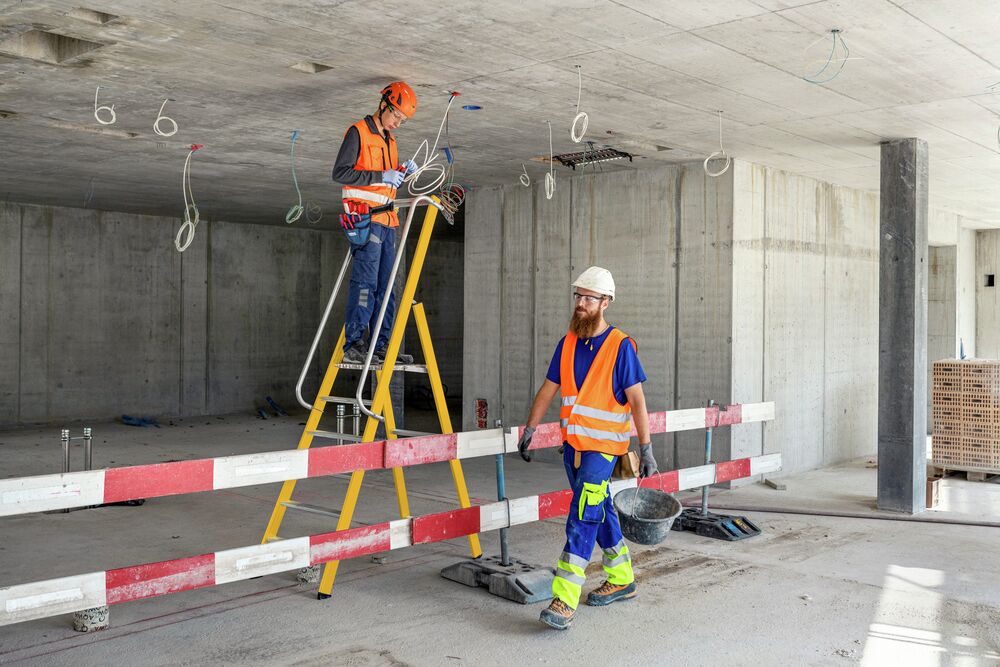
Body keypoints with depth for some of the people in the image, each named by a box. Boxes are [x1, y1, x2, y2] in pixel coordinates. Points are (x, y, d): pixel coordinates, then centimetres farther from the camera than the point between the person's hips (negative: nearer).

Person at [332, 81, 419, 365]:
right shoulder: (358, 132, -3)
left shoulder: (389, 140, 21)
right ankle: (354, 344, -10)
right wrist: (382, 176, -16)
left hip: (386, 220, 8)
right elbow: (340, 173, -13)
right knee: (365, 282, -12)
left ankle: (381, 345, 9)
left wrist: (403, 172, 8)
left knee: (386, 285, 6)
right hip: (365, 217, -8)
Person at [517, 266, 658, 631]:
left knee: (582, 520, -12)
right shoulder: (568, 342, 6)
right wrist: (529, 430, 10)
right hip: (572, 444, 7)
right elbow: (548, 389, 12)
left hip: (602, 447, -6)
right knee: (600, 513, 17)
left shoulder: (620, 346, -12)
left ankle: (564, 602, -12)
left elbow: (636, 401, -11)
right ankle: (621, 580, 33)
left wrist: (646, 448, -13)